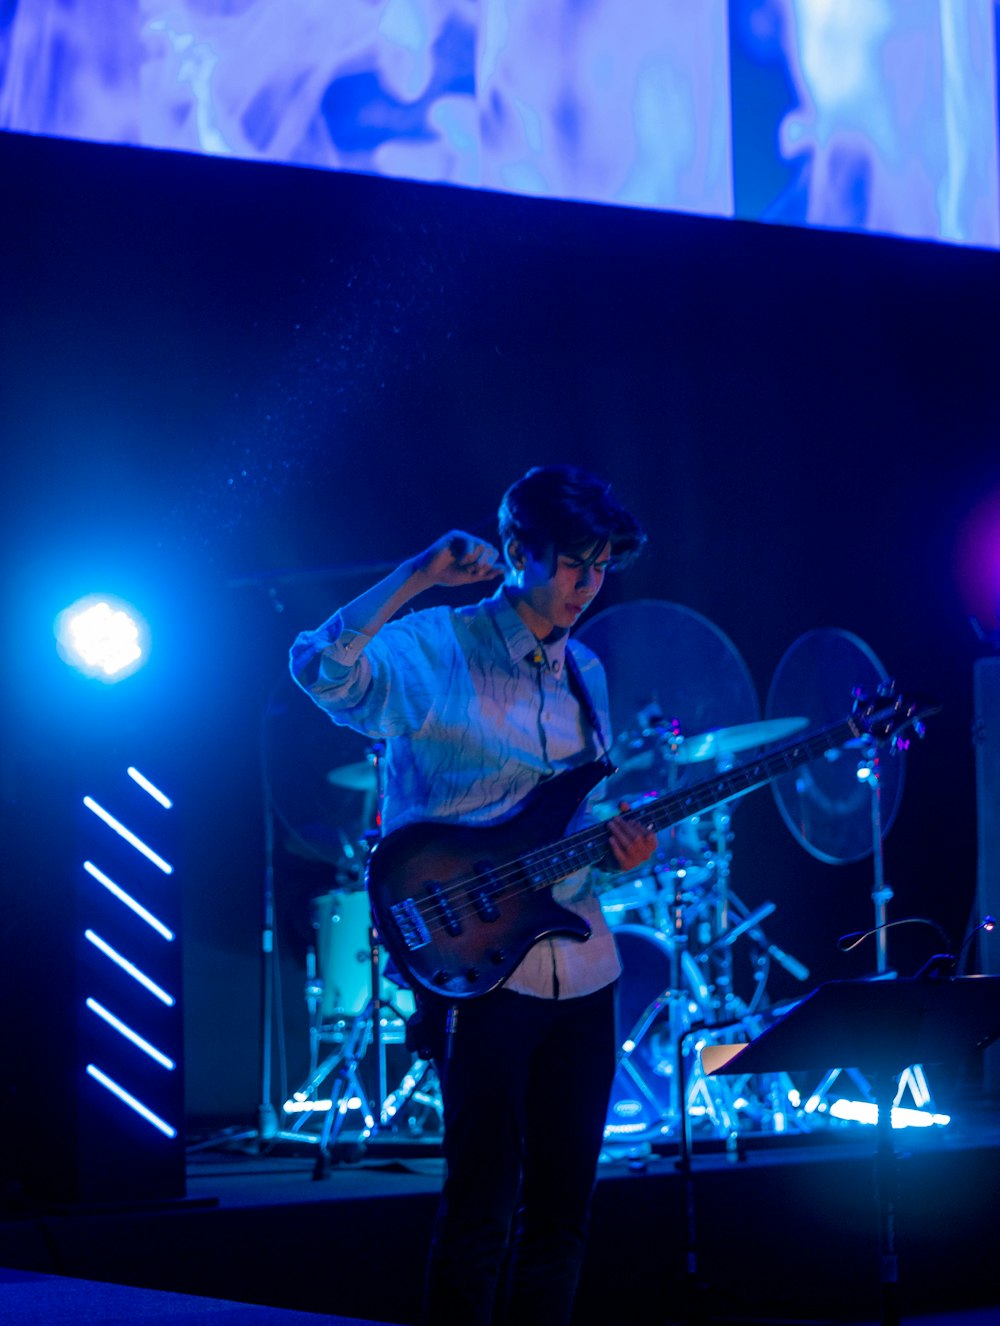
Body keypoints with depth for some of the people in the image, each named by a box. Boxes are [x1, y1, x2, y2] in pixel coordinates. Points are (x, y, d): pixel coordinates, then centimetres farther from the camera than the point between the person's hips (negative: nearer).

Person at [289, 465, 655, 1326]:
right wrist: (417, 578, -32)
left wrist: (617, 851, 2)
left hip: (580, 966, 7)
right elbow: (321, 669, -26)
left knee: (565, 1203, 9)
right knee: (483, 1202, -7)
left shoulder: (583, 673, 16)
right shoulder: (434, 650, -6)